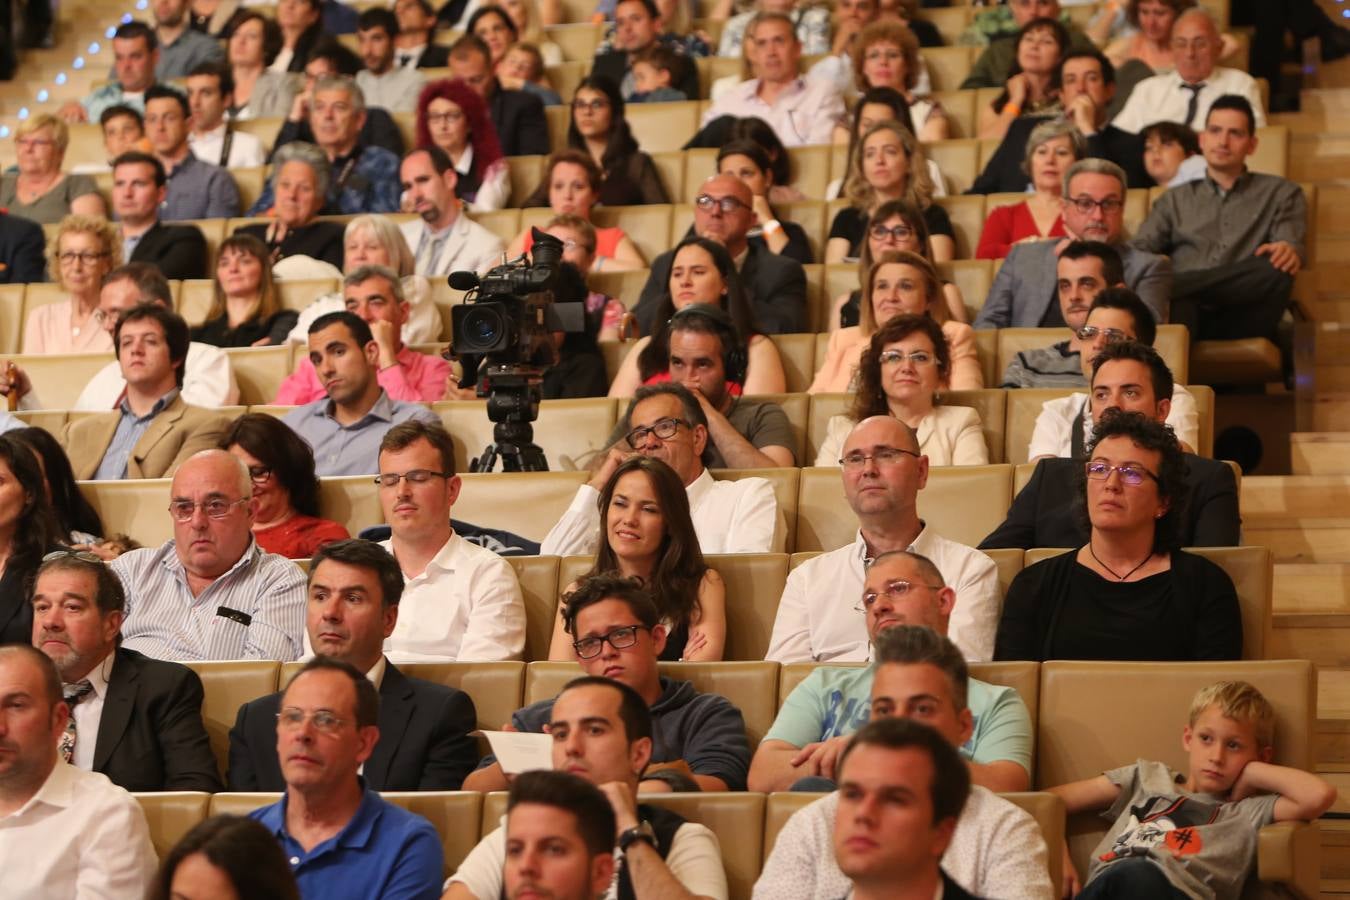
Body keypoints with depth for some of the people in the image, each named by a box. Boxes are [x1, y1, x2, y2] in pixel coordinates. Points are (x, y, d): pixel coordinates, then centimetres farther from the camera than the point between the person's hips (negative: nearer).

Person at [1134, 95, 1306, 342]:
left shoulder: (1280, 193, 24)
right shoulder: (1175, 200, 28)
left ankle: (1167, 287, -32)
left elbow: (1291, 241, 5)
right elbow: (1141, 250, 13)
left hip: (1239, 319, 0)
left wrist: (1289, 251, -22)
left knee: (1274, 272, -34)